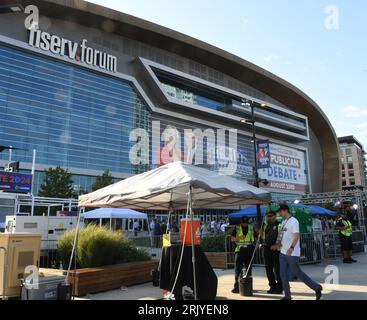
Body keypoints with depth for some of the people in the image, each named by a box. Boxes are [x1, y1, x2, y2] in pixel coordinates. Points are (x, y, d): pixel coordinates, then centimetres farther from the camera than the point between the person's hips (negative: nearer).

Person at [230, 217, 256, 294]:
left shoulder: (251, 228, 9)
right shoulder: (237, 228, 5)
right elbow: (232, 238, 2)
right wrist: (238, 238, -18)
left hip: (249, 250, 2)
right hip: (240, 250, -1)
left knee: (249, 268, 9)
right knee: (238, 268, -4)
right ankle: (236, 286, 1)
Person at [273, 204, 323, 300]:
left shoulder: (294, 221, -14)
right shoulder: (284, 222, 13)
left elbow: (296, 236, -22)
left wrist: (291, 248, -33)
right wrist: (277, 245, 23)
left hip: (292, 254, -9)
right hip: (283, 253, 9)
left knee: (297, 273, -2)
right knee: (283, 274, 9)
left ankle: (317, 288, 13)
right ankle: (287, 295, 18)